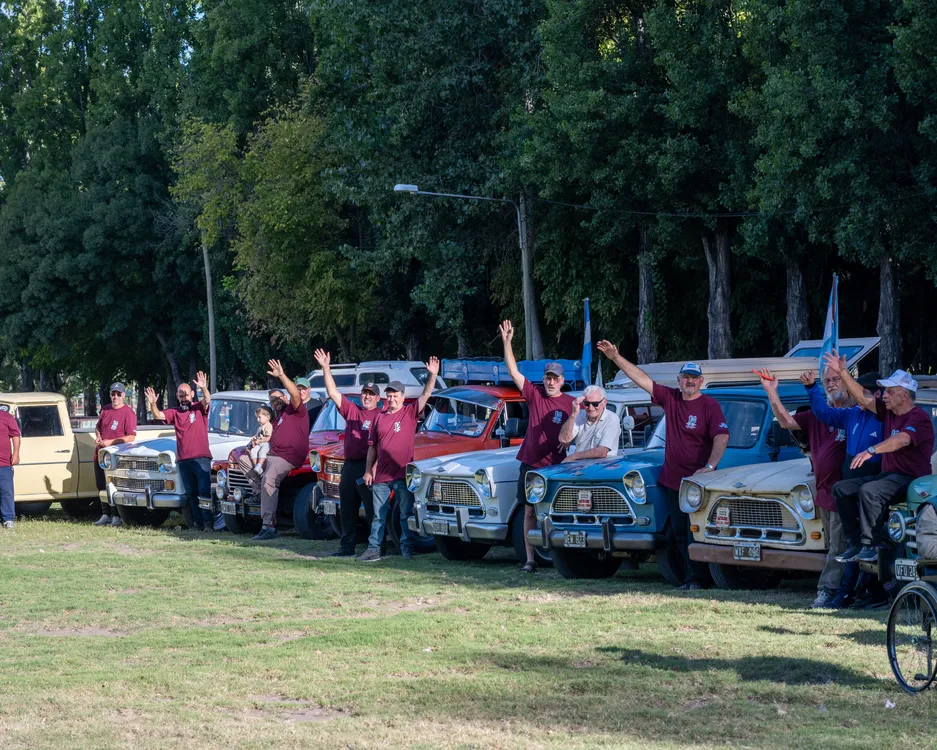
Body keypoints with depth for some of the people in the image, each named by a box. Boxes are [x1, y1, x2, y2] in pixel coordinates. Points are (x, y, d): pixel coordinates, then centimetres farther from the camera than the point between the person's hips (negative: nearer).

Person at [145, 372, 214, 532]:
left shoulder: (199, 408, 2)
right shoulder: (174, 413, 12)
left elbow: (207, 401, -17)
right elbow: (158, 415, 1)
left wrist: (204, 389, -38)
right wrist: (152, 404, -20)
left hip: (201, 457, -5)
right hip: (183, 459, 5)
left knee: (204, 491, -10)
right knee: (191, 494, 8)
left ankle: (208, 522, -10)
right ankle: (198, 522, 13)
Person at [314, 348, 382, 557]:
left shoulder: (381, 416, -4)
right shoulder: (351, 410, 13)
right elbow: (333, 393, 10)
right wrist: (326, 368, 3)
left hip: (368, 467, -7)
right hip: (349, 466, 7)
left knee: (373, 509, -5)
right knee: (347, 510, 12)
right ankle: (347, 546, 20)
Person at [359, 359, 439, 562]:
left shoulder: (410, 412, 1)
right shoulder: (380, 417, 10)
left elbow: (426, 395, -12)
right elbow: (372, 446, 13)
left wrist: (433, 375, -26)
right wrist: (368, 470, 9)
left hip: (402, 474, -4)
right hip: (380, 475, 4)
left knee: (406, 515, 1)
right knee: (378, 515, 9)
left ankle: (407, 548, 5)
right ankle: (373, 549, 13)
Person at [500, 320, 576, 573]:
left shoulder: (571, 403, -2)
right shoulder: (534, 394, 4)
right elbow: (514, 372, -2)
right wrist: (507, 343, -10)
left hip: (555, 466, -3)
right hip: (530, 464, 3)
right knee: (529, 512, 3)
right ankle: (530, 559, 6)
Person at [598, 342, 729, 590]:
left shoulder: (710, 405, -8)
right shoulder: (670, 398, 7)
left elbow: (721, 437, -17)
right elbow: (641, 378, 5)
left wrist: (710, 467, -27)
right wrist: (616, 358, -1)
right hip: (672, 480, 6)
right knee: (680, 533, 8)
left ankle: (696, 579, -1)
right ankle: (691, 576, 14)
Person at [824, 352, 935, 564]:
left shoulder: (919, 418, -16)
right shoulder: (889, 411, 12)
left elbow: (902, 439, -33)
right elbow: (863, 399, 13)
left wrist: (871, 451, -46)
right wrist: (843, 372, 5)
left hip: (911, 480, -10)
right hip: (888, 475, 10)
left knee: (868, 491, -34)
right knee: (841, 489, -1)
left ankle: (870, 546, -27)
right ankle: (855, 543, -7)